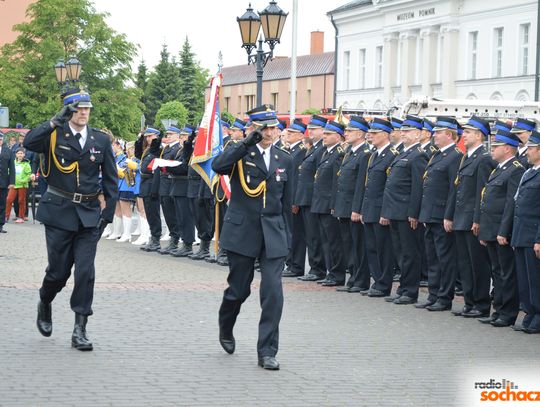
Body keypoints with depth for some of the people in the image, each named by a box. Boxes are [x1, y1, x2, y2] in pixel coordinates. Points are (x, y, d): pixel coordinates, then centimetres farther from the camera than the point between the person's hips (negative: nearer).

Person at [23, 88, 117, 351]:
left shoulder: (101, 140, 7)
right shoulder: (54, 135, -1)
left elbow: (111, 179, 11)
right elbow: (29, 142, -22)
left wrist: (108, 212, 3)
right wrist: (57, 121, -28)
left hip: (89, 214, 2)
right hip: (59, 211, -2)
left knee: (85, 271, -7)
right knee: (59, 270, 5)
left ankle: (80, 329, -2)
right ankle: (44, 304, 36)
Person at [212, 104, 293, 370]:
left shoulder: (284, 159, 10)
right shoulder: (240, 152, 0)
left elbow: (287, 202, 15)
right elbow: (218, 166, -24)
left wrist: (287, 237, 13)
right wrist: (247, 143, -24)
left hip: (273, 234, 2)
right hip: (242, 231, -2)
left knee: (273, 292, -8)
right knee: (238, 289, 7)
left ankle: (267, 352, -2)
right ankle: (225, 329, 38)